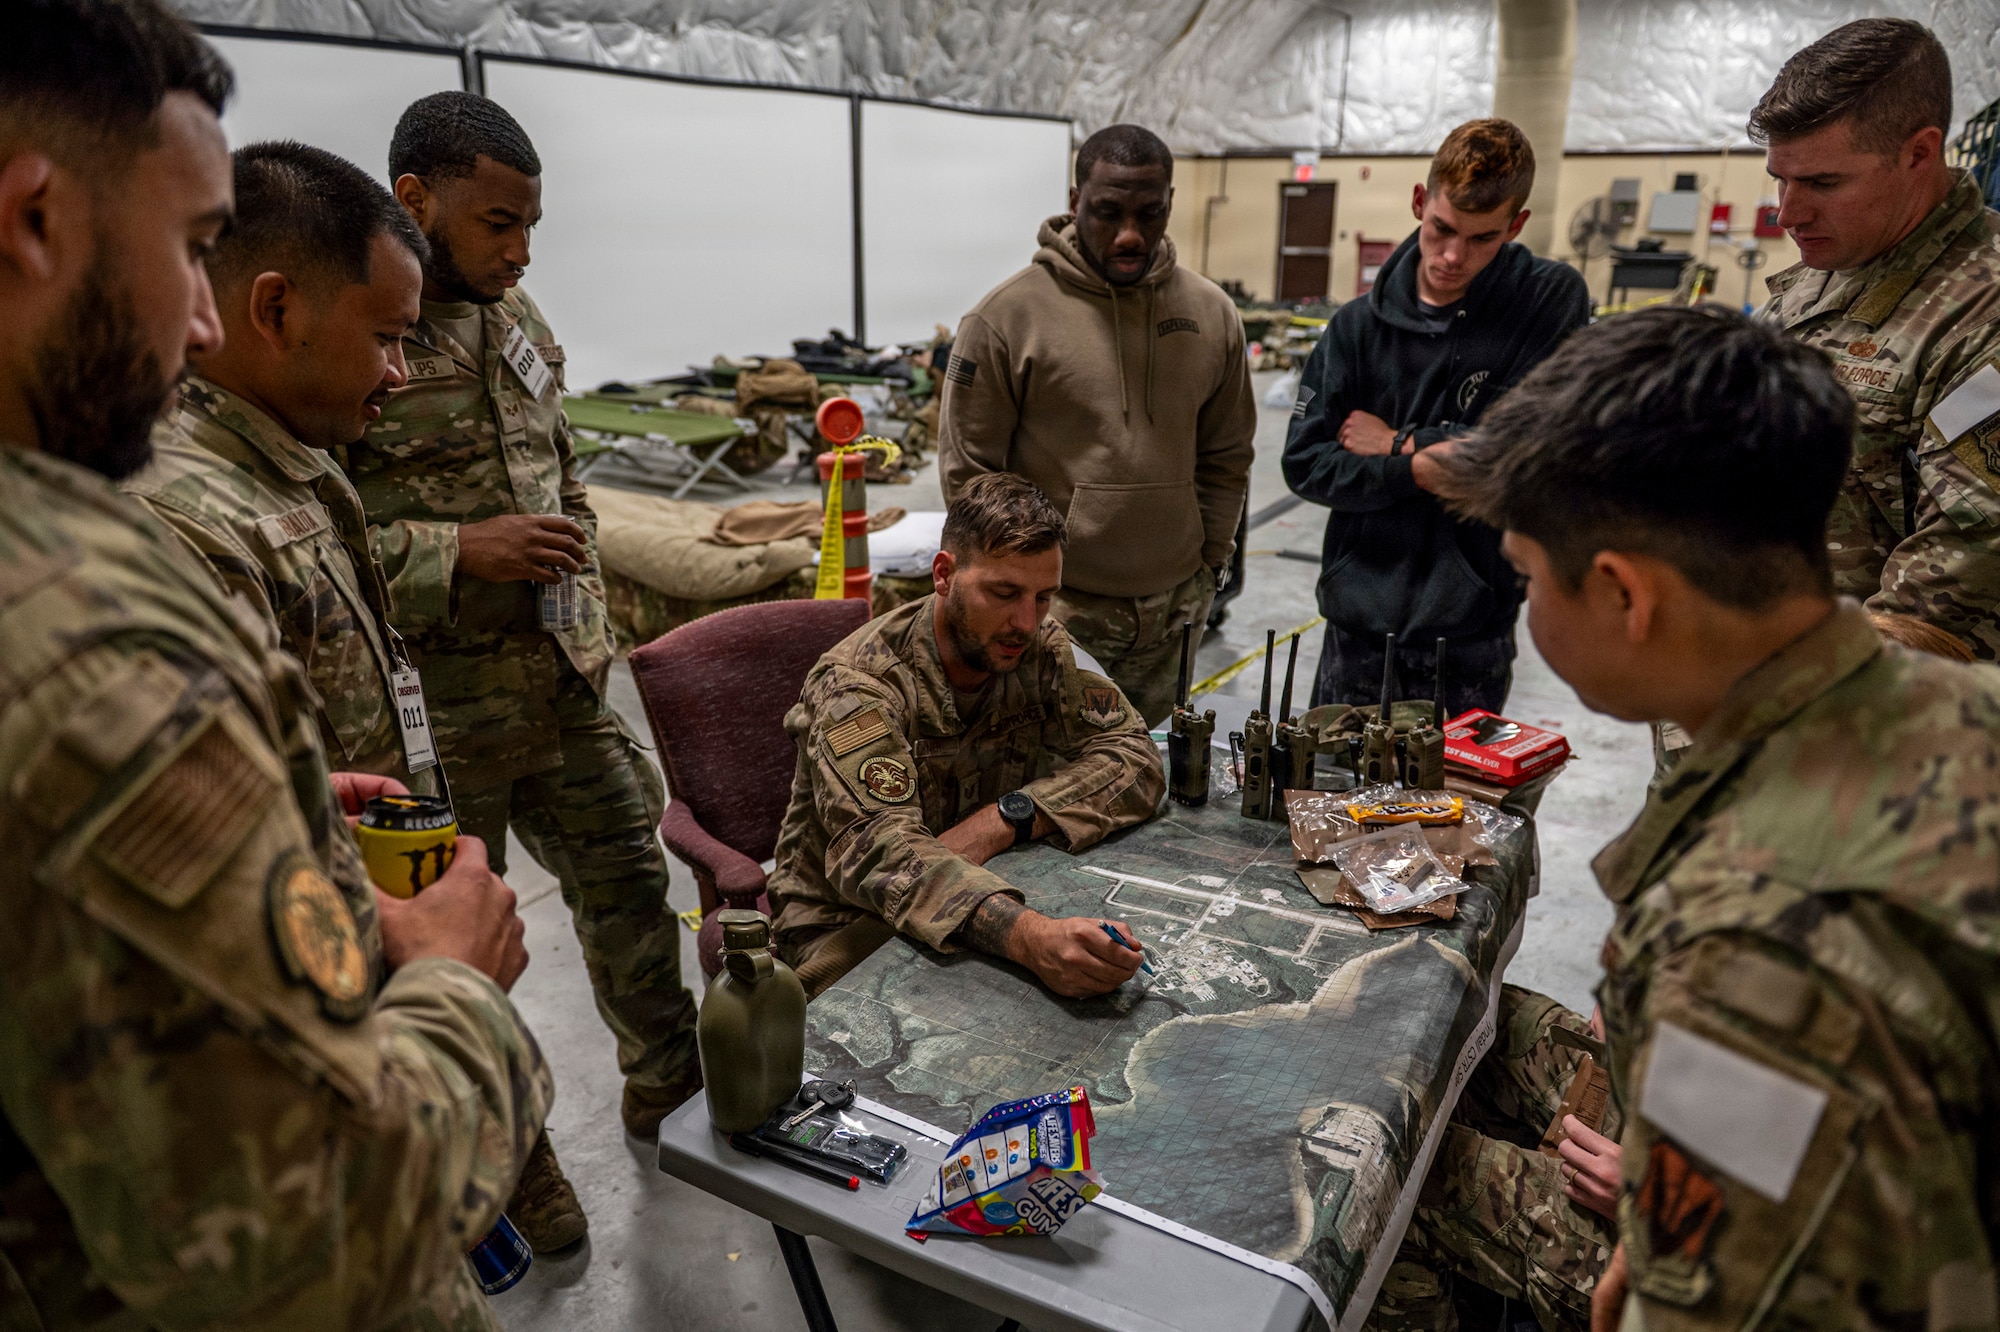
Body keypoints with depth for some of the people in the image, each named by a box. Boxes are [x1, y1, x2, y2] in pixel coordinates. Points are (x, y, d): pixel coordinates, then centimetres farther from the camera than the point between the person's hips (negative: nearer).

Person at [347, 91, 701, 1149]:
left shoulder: (517, 320, 10)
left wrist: (586, 621, 13)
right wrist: (459, 551, -23)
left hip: (561, 685, 7)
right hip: (431, 705, -7)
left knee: (626, 871, 16)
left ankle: (669, 1083, 37)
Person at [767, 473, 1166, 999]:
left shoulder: (1043, 650, -4)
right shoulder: (856, 683, -23)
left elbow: (1134, 760, -8)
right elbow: (878, 853, -35)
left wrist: (1007, 818, -25)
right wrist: (1029, 936, -52)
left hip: (991, 893, 5)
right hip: (848, 928, -5)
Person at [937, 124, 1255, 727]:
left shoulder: (1211, 314, 4)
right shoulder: (1007, 316, -9)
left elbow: (1226, 458, 13)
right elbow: (967, 471, -5)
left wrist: (1207, 564, 8)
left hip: (1168, 612, 4)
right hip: (1051, 612, -4)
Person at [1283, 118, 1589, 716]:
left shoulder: (1554, 301, -3)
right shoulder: (1359, 324, 2)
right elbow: (1304, 463, -3)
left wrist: (1398, 441, -8)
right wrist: (1414, 469, -17)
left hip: (1473, 631, -2)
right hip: (1360, 627, 2)